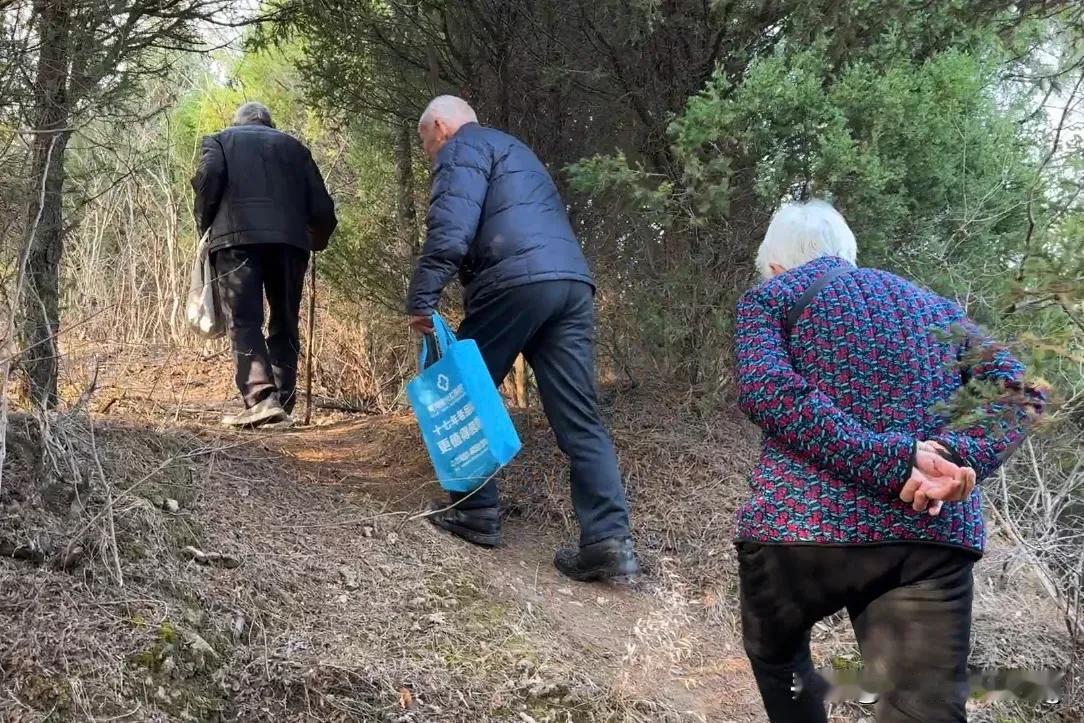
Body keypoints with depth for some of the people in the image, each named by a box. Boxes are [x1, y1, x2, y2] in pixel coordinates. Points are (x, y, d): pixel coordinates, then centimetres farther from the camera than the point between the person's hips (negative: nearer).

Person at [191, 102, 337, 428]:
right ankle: (281, 403, 7)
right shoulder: (293, 146, 26)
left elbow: (208, 179, -2)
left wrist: (205, 226, 10)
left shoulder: (219, 141, 21)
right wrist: (318, 239, 33)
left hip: (238, 237, -2)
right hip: (289, 239, 3)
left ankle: (261, 399, -21)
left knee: (244, 322, -6)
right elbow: (320, 203, 17)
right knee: (284, 324, 10)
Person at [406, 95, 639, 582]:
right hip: (574, 283, 8)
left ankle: (476, 514, 14)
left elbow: (451, 226, -10)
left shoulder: (461, 148, 8)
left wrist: (422, 297, -12)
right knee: (579, 419, 1)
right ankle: (609, 540, -7)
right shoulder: (513, 151, 36)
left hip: (517, 281, -8)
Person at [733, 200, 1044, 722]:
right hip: (937, 533, 3)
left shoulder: (770, 297, 12)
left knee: (777, 658, 26)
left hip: (806, 522, -3)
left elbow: (765, 389, -10)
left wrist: (889, 460, -14)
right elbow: (1016, 391, 11)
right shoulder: (933, 305, 26)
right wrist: (961, 461, -5)